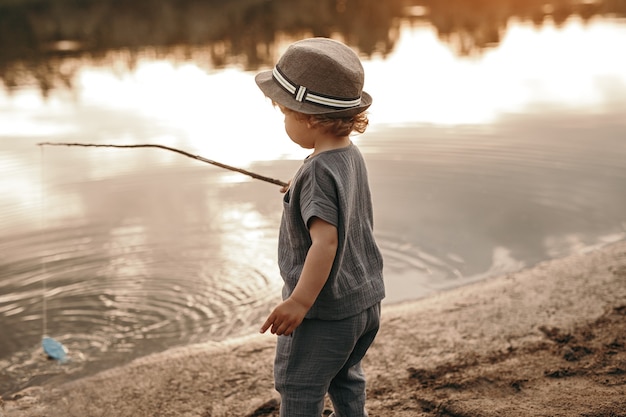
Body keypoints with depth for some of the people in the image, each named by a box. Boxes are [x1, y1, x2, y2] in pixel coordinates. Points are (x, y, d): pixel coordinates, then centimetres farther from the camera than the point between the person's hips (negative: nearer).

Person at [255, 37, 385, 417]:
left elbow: (326, 239, -33)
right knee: (345, 378, 26)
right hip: (365, 300, 9)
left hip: (325, 309, -9)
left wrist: (300, 301, -30)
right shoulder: (352, 156, 3)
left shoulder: (319, 172, -24)